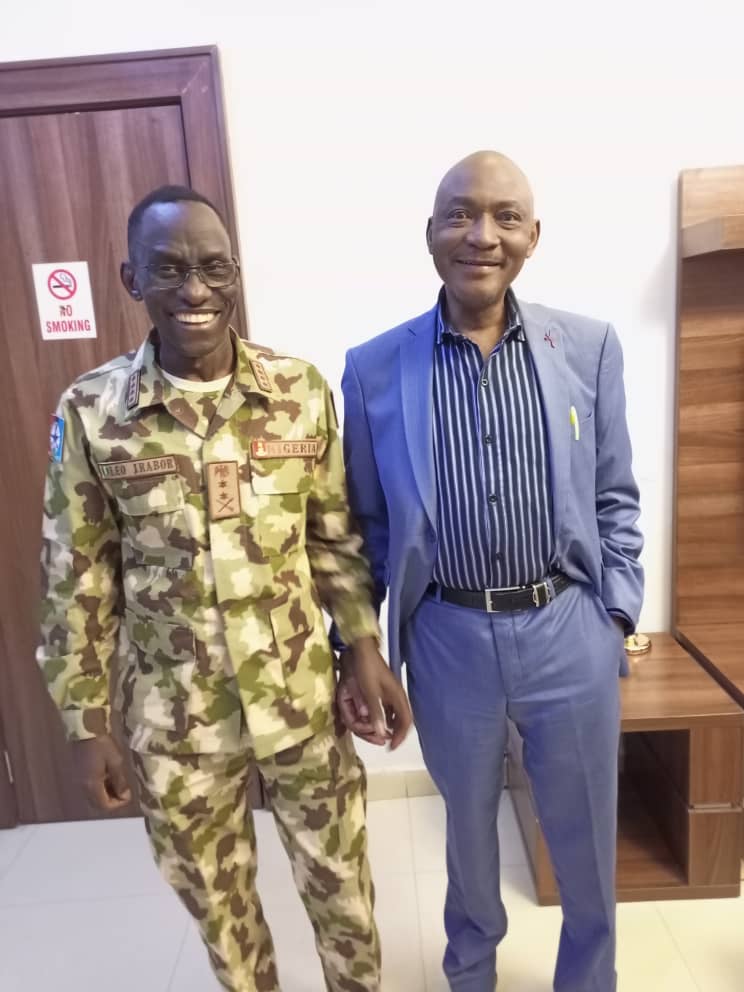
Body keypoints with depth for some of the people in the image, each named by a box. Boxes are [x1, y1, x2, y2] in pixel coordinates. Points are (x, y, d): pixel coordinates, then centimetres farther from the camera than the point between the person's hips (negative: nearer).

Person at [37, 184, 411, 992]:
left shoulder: (302, 392, -7)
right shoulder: (90, 412, -10)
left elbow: (336, 539, 0)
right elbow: (76, 581, -3)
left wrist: (369, 658, -1)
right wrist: (86, 724, 0)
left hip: (303, 698, 1)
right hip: (173, 717, 0)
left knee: (339, 878, 19)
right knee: (215, 895, 23)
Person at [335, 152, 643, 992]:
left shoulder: (590, 347, -3)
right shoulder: (374, 368, -5)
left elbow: (616, 499, 4)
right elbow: (366, 523, 1)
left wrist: (617, 614, -1)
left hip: (570, 632, 1)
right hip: (448, 639, 0)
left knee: (585, 835, 20)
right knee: (468, 826, 23)